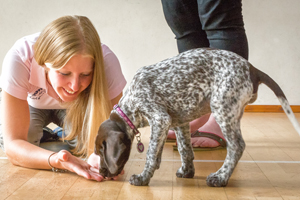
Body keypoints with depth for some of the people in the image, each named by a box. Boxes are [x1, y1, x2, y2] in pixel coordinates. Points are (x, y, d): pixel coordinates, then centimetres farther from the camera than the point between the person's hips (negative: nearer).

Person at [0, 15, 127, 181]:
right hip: (32, 103, -1)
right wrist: (55, 160, -61)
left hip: (75, 108, 1)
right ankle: (39, 134, 12)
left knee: (85, 143, -22)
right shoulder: (19, 59, -41)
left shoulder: (106, 61, -39)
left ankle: (64, 135, 15)